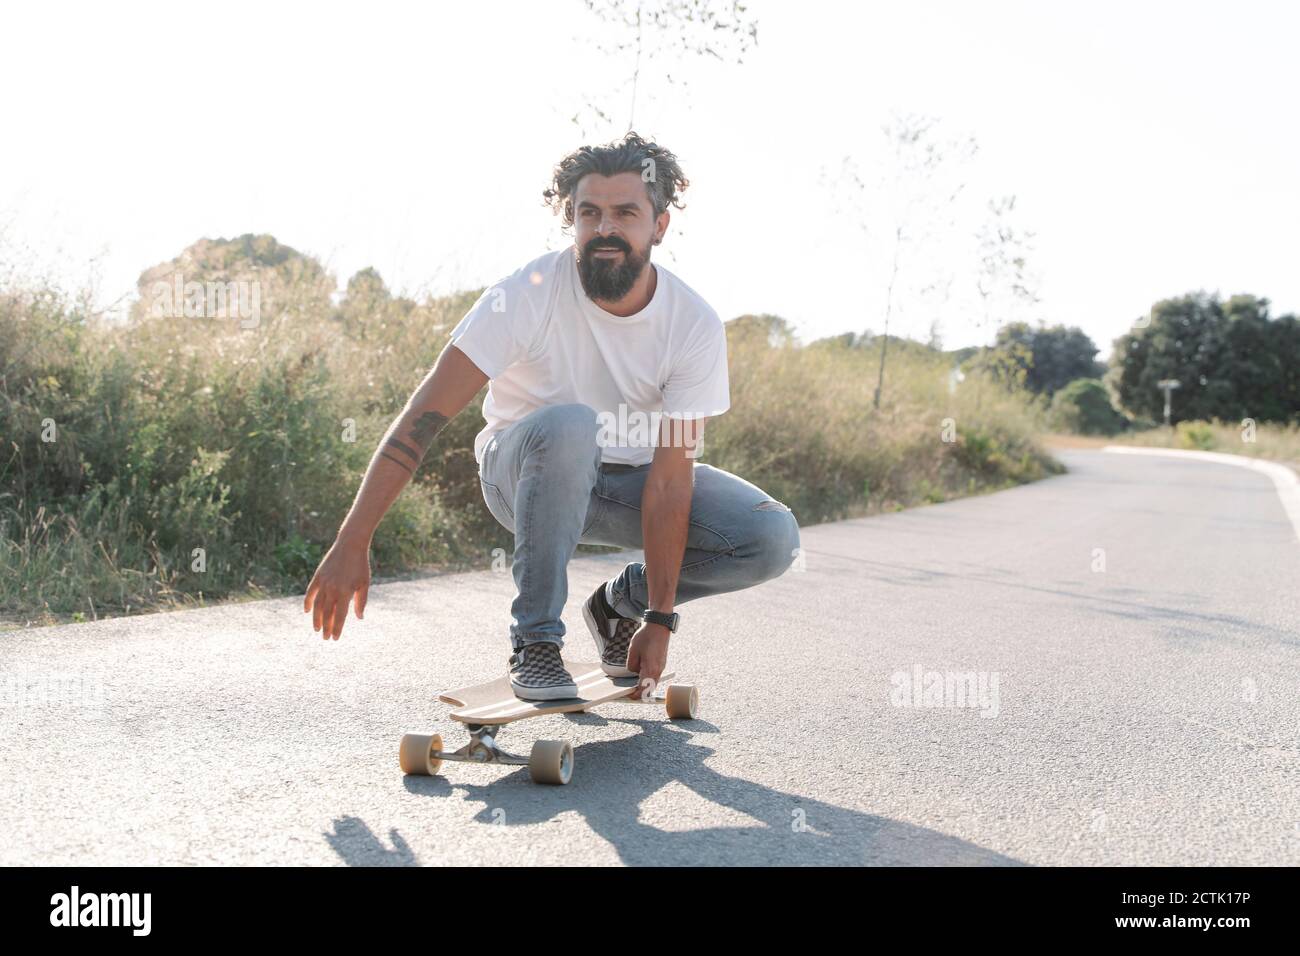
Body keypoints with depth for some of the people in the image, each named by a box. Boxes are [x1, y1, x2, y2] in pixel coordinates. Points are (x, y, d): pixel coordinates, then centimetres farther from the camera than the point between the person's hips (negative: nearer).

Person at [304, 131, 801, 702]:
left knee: (772, 538, -19)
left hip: (630, 478, 3)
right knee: (569, 425, -40)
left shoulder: (695, 326, -19)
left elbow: (670, 474, -20)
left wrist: (660, 618, -21)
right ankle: (534, 639, -22)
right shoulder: (530, 294, -26)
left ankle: (620, 602, 8)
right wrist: (353, 543, -34)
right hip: (525, 470, -3)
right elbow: (425, 416, -28)